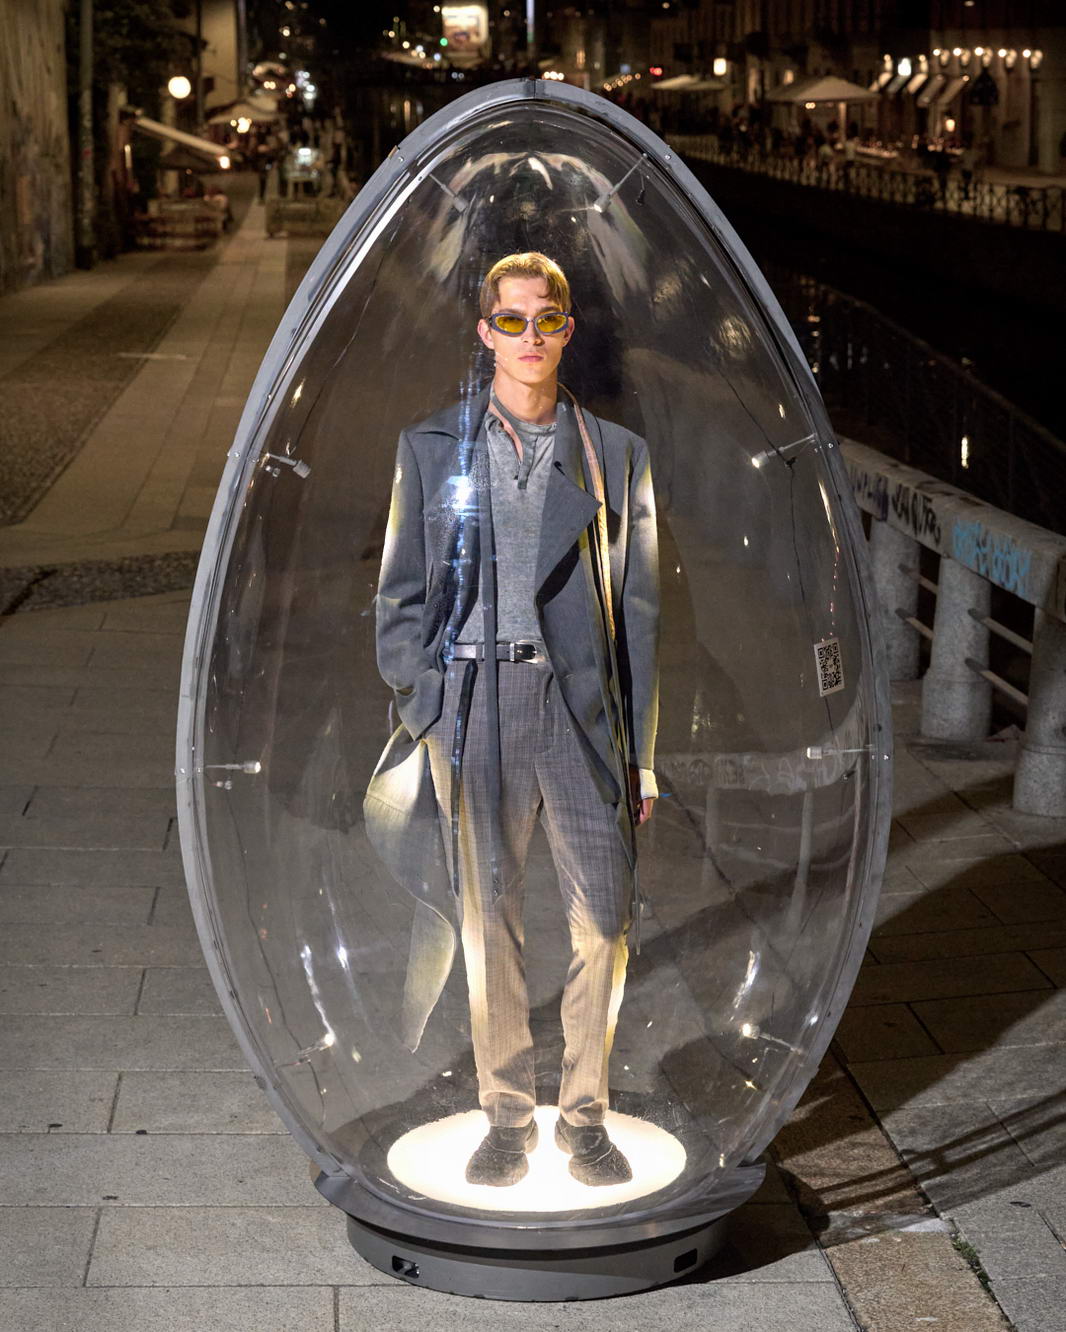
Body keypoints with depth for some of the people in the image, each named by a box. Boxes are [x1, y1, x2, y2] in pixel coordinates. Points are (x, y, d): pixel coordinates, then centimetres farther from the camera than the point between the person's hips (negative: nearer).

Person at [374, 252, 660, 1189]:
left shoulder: (616, 454, 9)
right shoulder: (433, 448, 9)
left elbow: (637, 609, 9)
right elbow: (401, 594, 10)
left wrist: (641, 751, 6)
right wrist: (419, 700, -2)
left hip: (582, 704, 0)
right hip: (473, 706, 0)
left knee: (604, 919, -1)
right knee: (489, 919, 5)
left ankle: (585, 1117, 14)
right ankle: (507, 1117, 18)